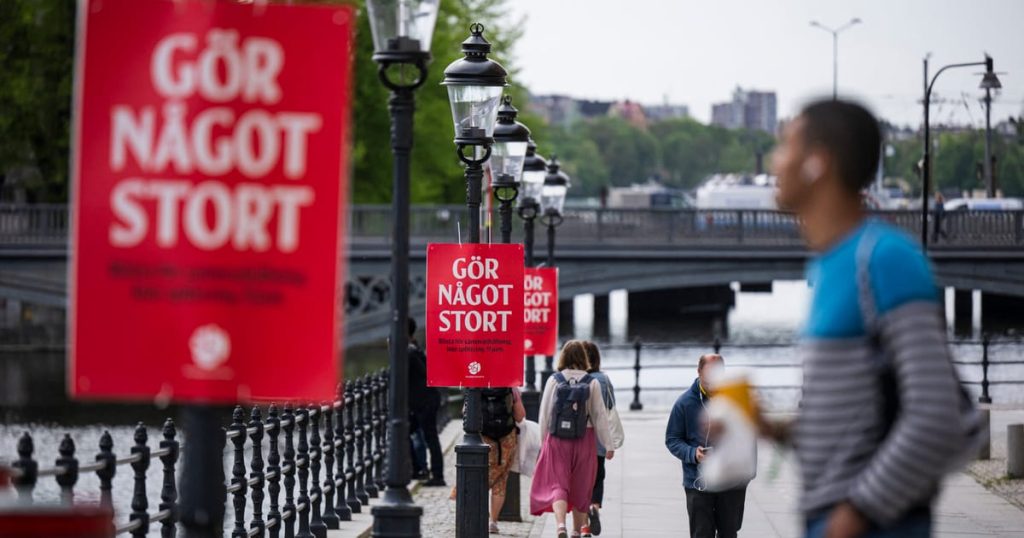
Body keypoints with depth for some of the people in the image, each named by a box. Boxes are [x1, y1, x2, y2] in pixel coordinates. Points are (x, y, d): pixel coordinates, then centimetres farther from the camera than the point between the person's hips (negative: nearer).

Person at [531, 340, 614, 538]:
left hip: (557, 440, -1)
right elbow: (600, 416, -4)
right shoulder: (592, 383, -5)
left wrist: (543, 441, 12)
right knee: (581, 486, 15)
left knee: (557, 485, -1)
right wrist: (609, 444, 2)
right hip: (584, 439, 1)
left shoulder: (553, 381, -4)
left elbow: (544, 414, 1)